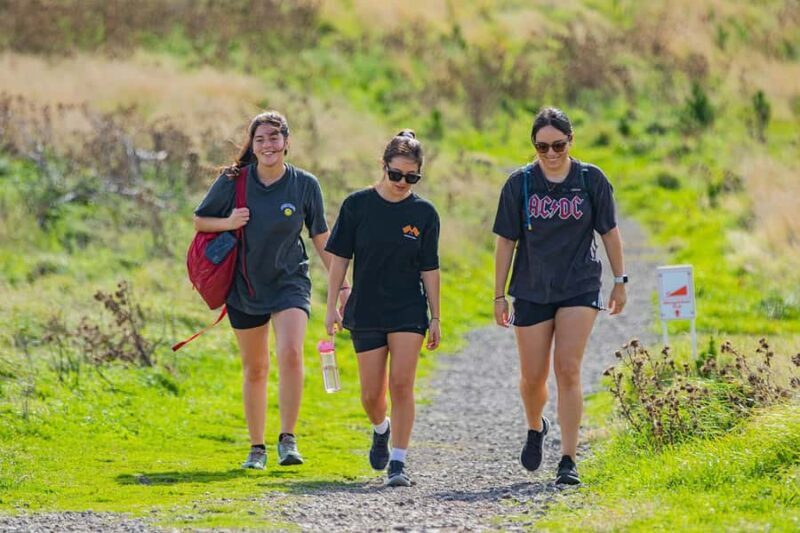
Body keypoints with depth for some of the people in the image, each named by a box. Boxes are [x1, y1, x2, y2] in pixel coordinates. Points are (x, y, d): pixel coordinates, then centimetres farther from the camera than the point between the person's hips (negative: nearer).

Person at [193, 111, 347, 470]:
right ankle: (256, 448, 25)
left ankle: (288, 439, -16)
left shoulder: (305, 185, -6)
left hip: (289, 282, -1)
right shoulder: (234, 181, -7)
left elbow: (320, 237, 5)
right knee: (254, 369, 11)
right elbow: (199, 221, 4)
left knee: (290, 353, -24)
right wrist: (228, 223, -16)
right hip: (245, 288, 1)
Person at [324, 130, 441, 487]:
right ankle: (381, 430, 37)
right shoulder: (357, 205, -2)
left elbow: (429, 269, 3)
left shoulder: (424, 213, -1)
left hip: (408, 311, -1)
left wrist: (435, 317, 2)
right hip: (365, 311, 1)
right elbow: (340, 257, 1)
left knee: (401, 386, -11)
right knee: (371, 394, 4)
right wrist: (332, 306, -2)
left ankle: (398, 462, -5)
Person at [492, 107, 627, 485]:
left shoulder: (591, 180, -3)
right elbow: (506, 241, 1)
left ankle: (568, 460, -9)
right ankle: (535, 428, 39)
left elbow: (609, 231, 7)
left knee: (568, 370, -12)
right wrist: (499, 296, 2)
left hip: (580, 287, -1)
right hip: (532, 290, 1)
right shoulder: (520, 183, -3)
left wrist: (619, 280, 8)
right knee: (532, 376, 5)